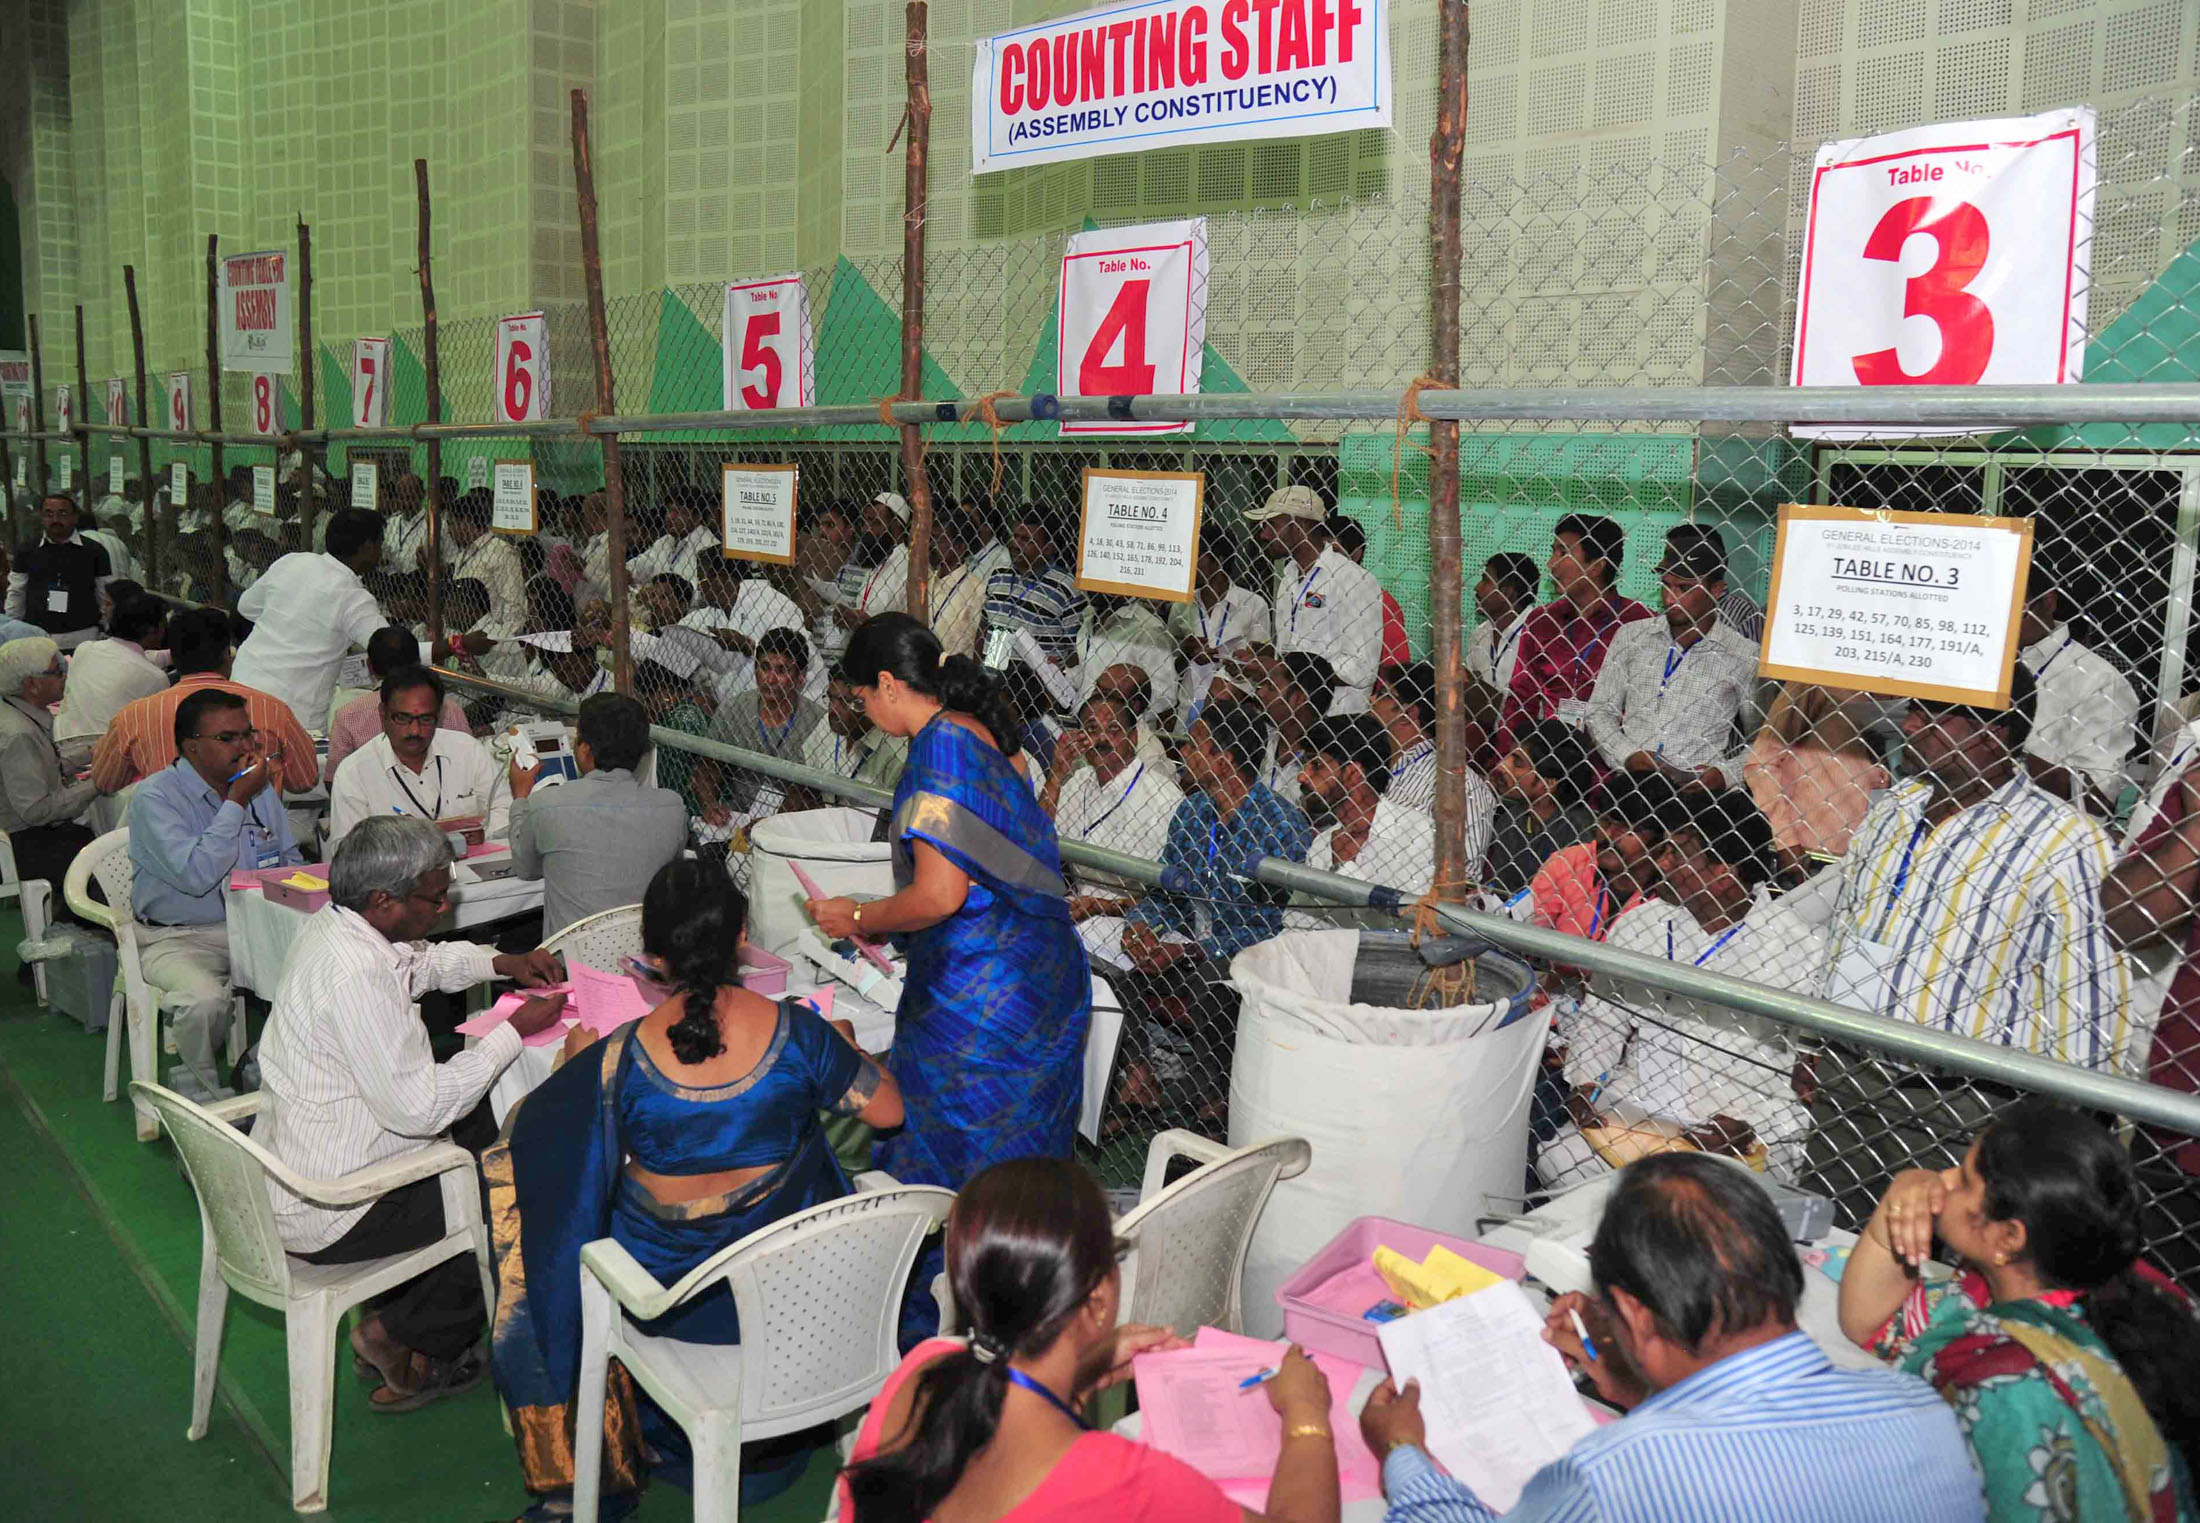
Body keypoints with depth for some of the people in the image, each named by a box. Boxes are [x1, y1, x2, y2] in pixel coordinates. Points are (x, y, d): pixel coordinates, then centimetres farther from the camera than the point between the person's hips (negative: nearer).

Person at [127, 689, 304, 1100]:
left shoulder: (260, 788, 8)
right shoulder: (154, 797, -12)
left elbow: (292, 861, 19)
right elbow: (197, 876, -25)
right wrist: (237, 801, -20)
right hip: (178, 938, -5)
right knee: (205, 1000, -34)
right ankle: (199, 1090, -4)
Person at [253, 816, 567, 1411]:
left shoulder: (333, 923, 0)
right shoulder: (355, 977, -31)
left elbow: (422, 962, 22)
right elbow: (419, 1107, -28)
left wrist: (502, 962, 7)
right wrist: (515, 1031, -20)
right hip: (327, 1214, -10)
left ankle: (398, 1328, 27)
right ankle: (398, 1335, 15)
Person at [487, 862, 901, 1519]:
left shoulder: (620, 1059, -25)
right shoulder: (796, 1031, -22)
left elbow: (523, 1128, -9)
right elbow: (888, 1109, -8)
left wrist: (574, 1058, 9)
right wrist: (845, 1045, 10)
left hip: (667, 1281, -2)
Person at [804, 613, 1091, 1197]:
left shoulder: (939, 749, -18)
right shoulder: (982, 733, 10)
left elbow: (940, 896, -22)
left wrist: (857, 919, -4)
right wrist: (878, 923, 23)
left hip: (978, 990, -9)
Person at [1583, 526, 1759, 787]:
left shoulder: (1745, 657, 6)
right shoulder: (1631, 636, 13)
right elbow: (1599, 711, 14)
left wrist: (1723, 773, -9)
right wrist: (1629, 755, -3)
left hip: (1695, 788, -2)